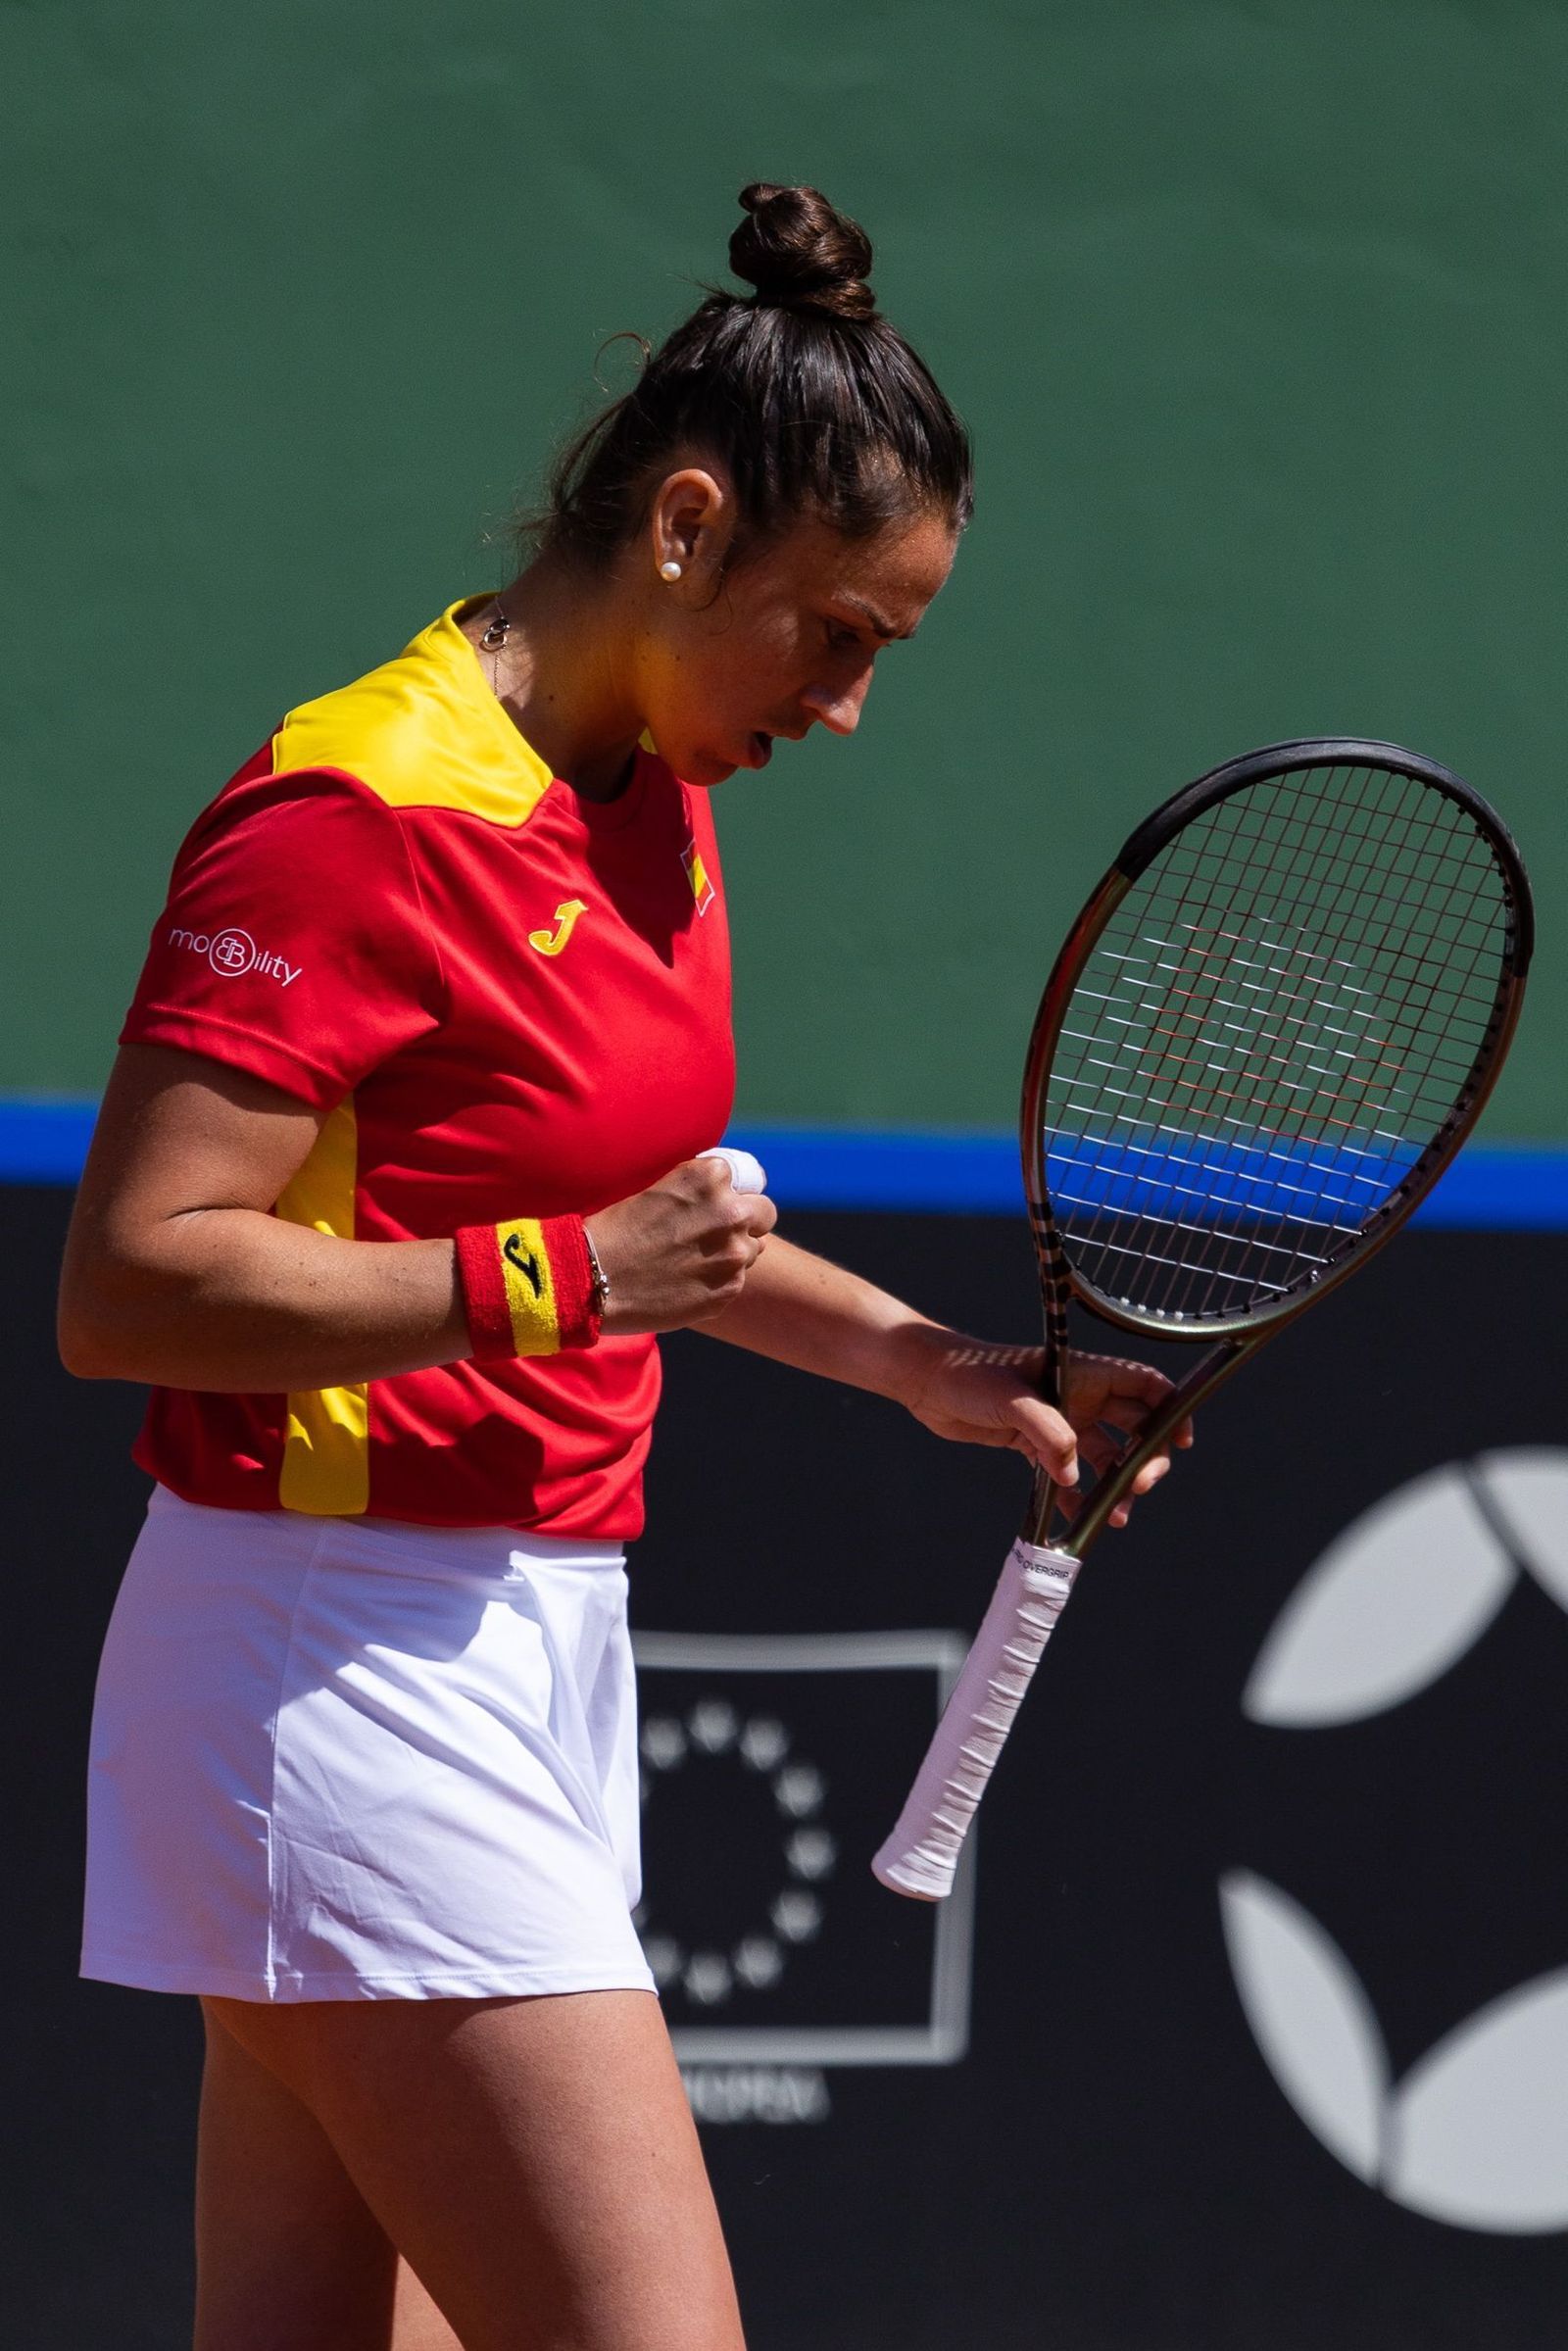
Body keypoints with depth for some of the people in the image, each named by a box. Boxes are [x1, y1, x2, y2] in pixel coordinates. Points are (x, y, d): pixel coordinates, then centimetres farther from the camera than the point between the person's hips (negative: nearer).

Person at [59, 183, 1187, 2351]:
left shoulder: (653, 803, 14)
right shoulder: (366, 813, -15)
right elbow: (130, 1286, -19)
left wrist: (923, 1364, 18)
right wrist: (566, 1276, -23)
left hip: (525, 1644, 9)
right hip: (348, 1659, -9)